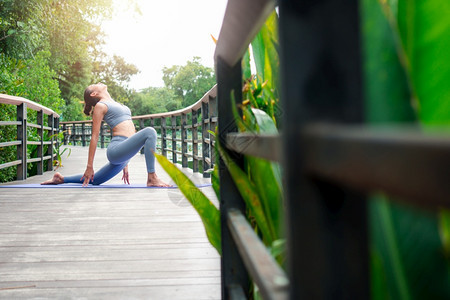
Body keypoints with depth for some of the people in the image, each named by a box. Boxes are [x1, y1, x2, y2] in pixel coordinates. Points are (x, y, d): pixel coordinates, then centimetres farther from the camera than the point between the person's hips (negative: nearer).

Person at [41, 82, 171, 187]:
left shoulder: (116, 105, 26)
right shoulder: (100, 106, 0)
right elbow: (95, 136, -5)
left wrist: (125, 163, 24)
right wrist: (89, 167, -9)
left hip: (123, 152, 9)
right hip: (116, 149, -9)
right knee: (149, 132, -26)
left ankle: (61, 179, 30)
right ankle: (152, 179, -25)